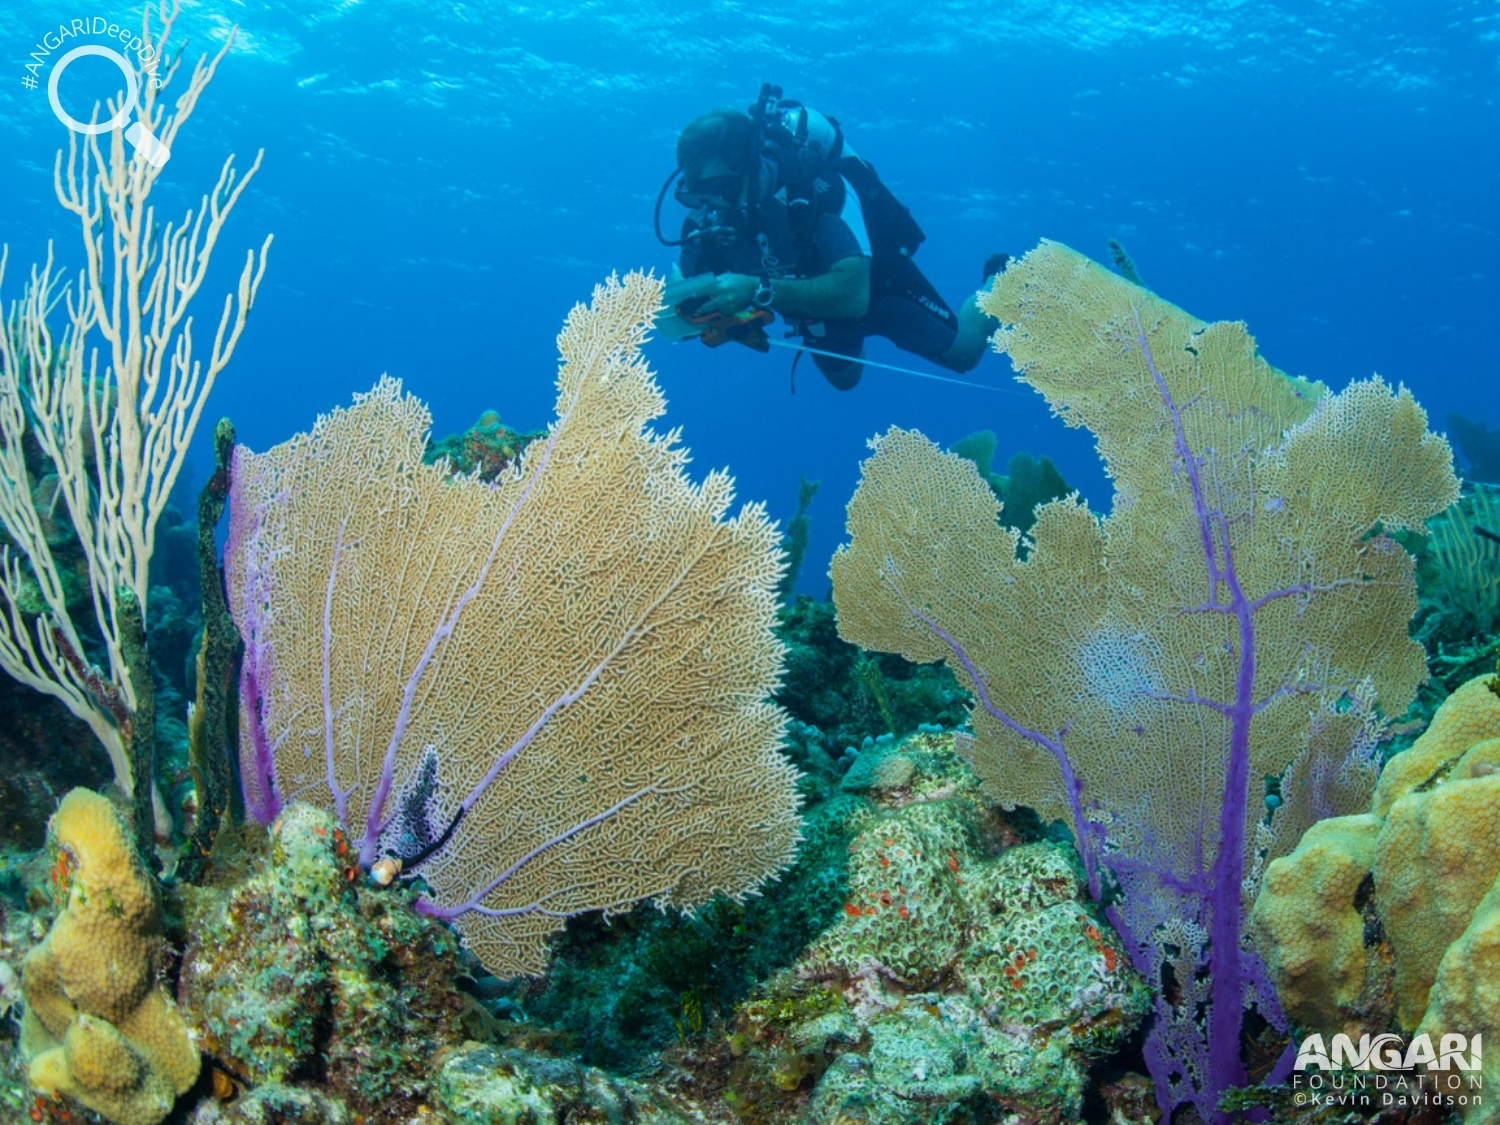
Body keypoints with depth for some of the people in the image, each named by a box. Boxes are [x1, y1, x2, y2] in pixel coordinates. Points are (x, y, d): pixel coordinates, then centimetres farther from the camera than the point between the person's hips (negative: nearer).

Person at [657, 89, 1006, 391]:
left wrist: (757, 291, -57)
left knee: (963, 351, 9)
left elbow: (853, 295, -50)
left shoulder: (821, 189, -42)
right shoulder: (707, 215, -28)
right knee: (844, 378, 28)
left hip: (876, 281, -4)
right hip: (814, 301, 5)